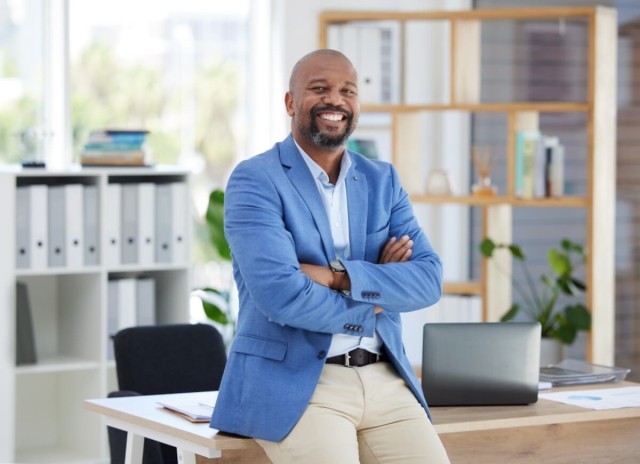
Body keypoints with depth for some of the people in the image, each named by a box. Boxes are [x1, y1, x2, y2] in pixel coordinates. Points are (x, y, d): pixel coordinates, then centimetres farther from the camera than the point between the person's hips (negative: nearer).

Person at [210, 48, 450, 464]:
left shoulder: (383, 180, 13)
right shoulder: (255, 181, -4)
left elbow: (429, 279, 1)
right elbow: (280, 293, -17)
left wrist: (340, 276, -13)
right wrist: (374, 297, -4)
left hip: (384, 380, 5)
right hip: (293, 382, -5)